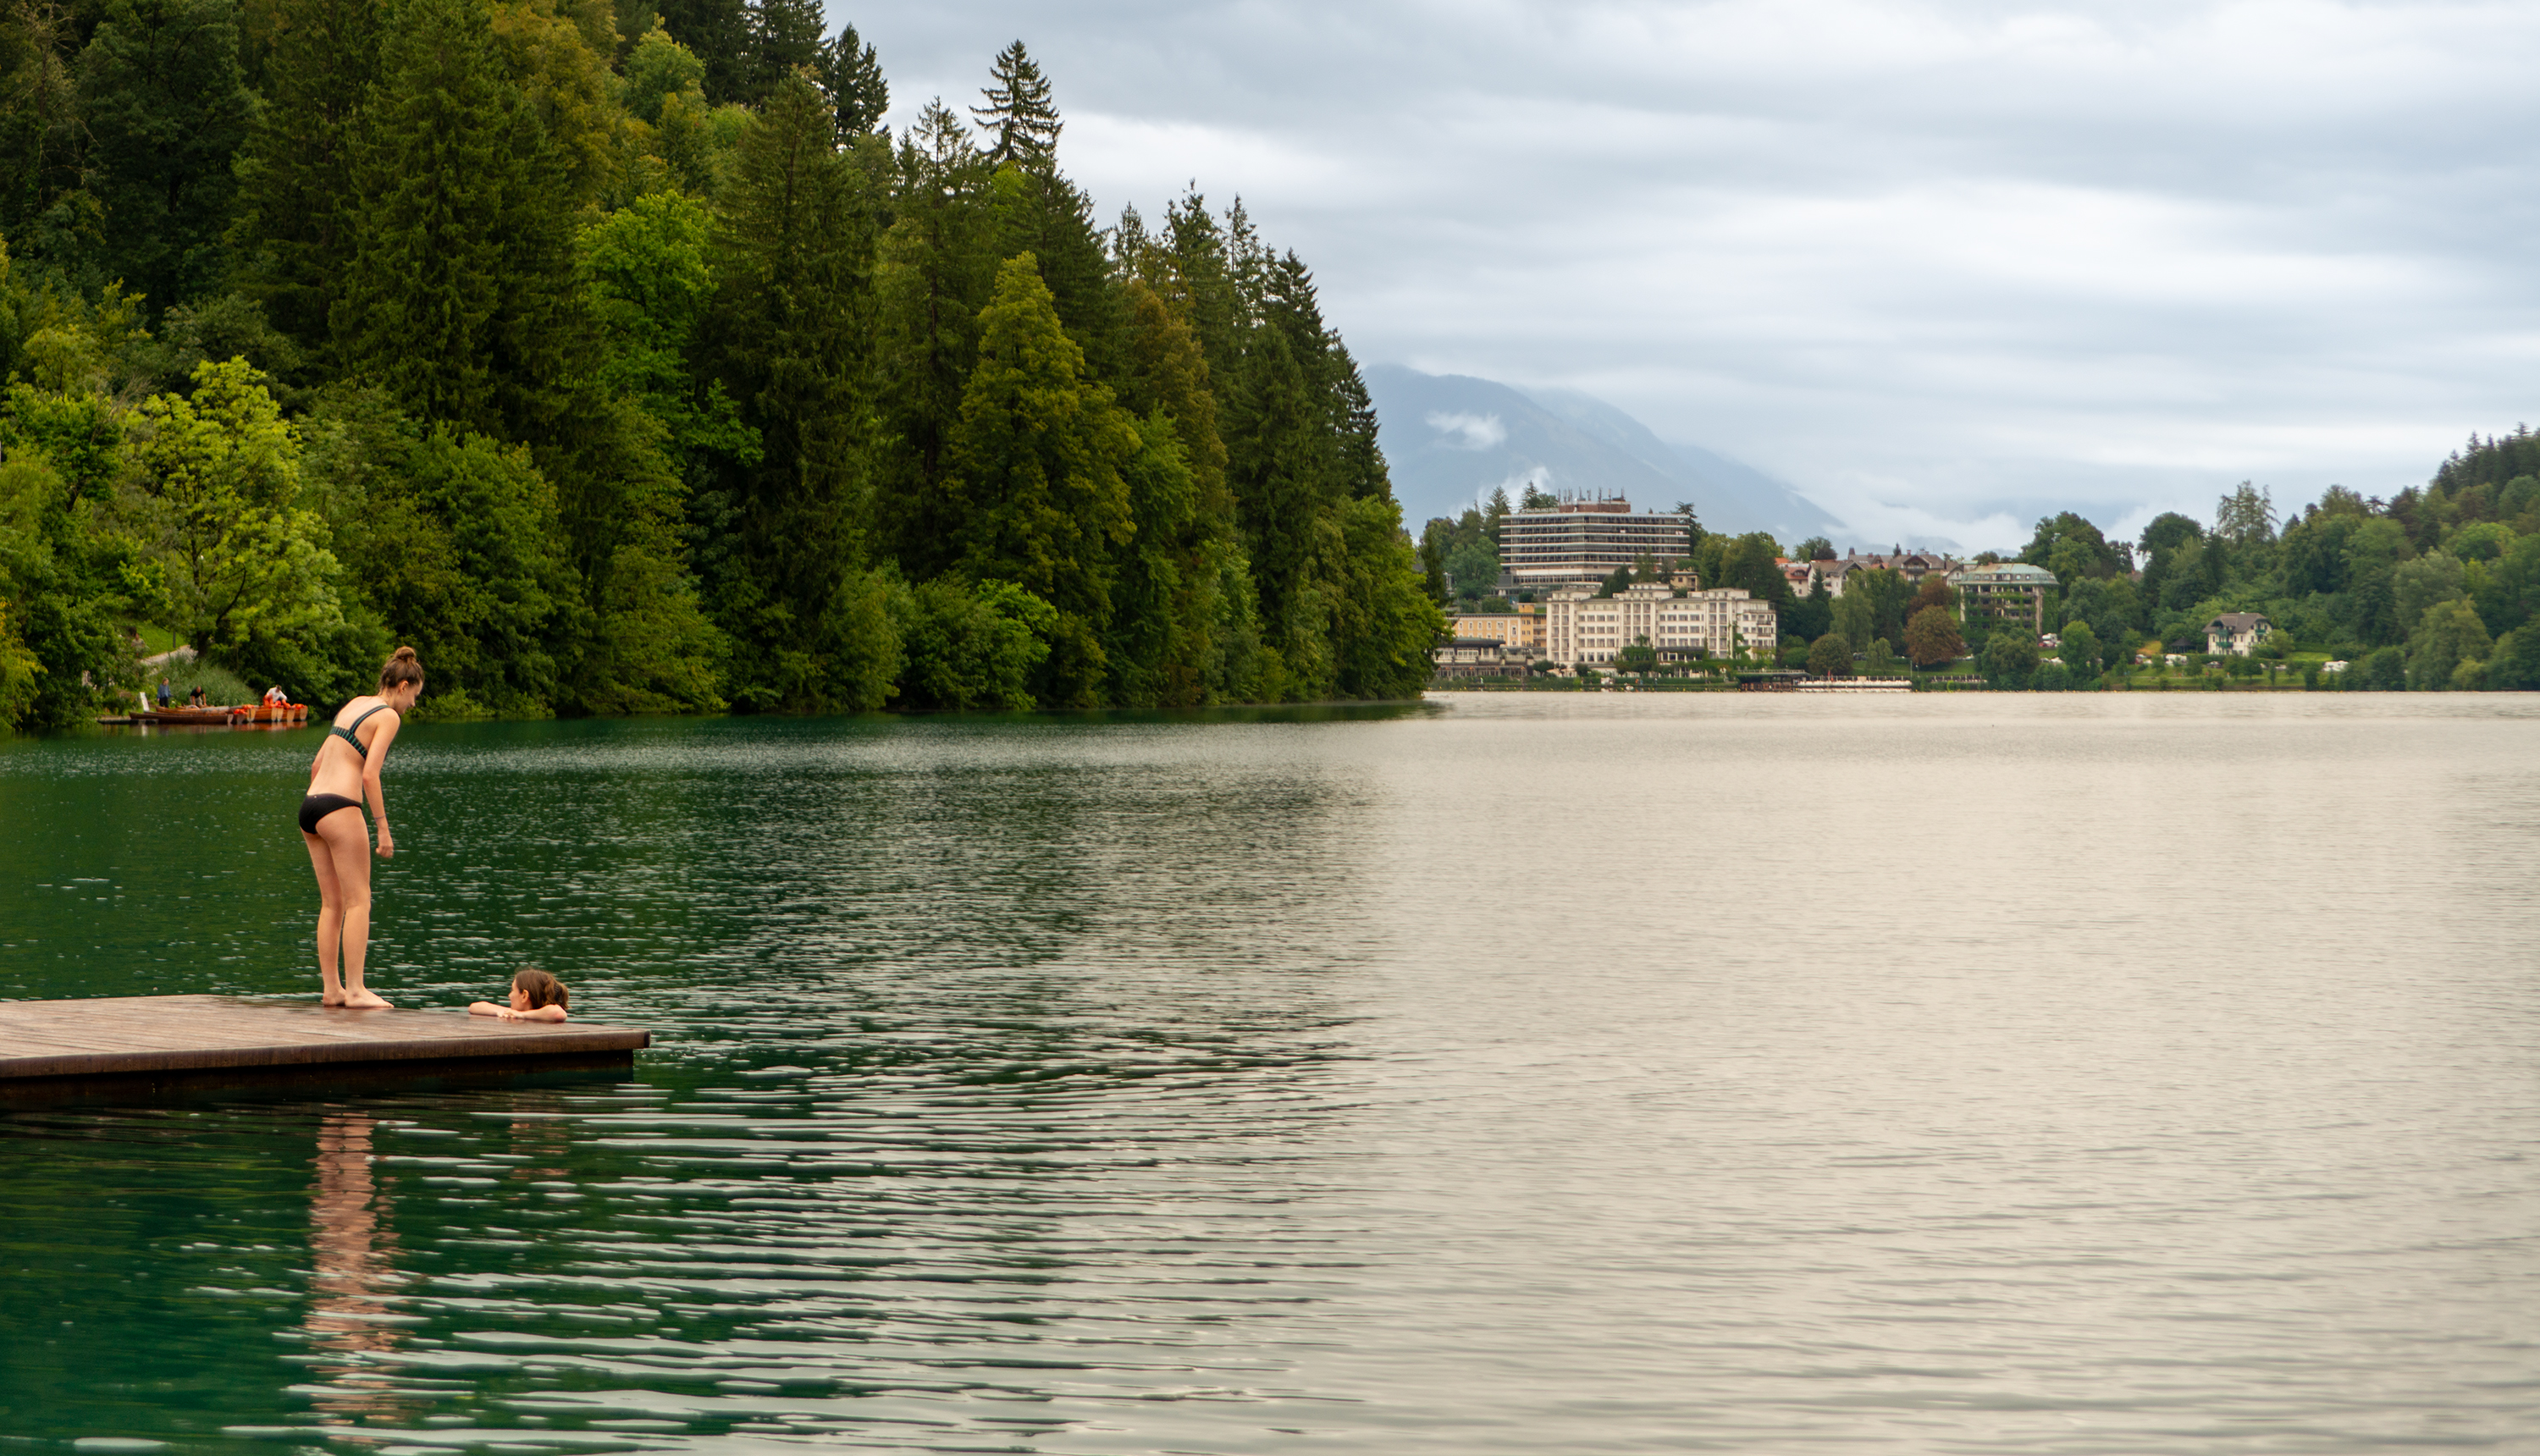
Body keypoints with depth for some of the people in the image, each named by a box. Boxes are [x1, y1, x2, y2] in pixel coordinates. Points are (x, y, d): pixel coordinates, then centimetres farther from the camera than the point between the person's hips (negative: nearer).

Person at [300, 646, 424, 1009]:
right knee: (358, 900, -4)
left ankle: (330, 988, 12)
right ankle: (355, 990, -8)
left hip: (311, 803, 8)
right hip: (339, 808, -8)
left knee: (332, 903, 12)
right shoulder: (388, 716, -4)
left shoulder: (353, 705, 20)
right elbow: (369, 774, -14)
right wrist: (383, 828, -11)